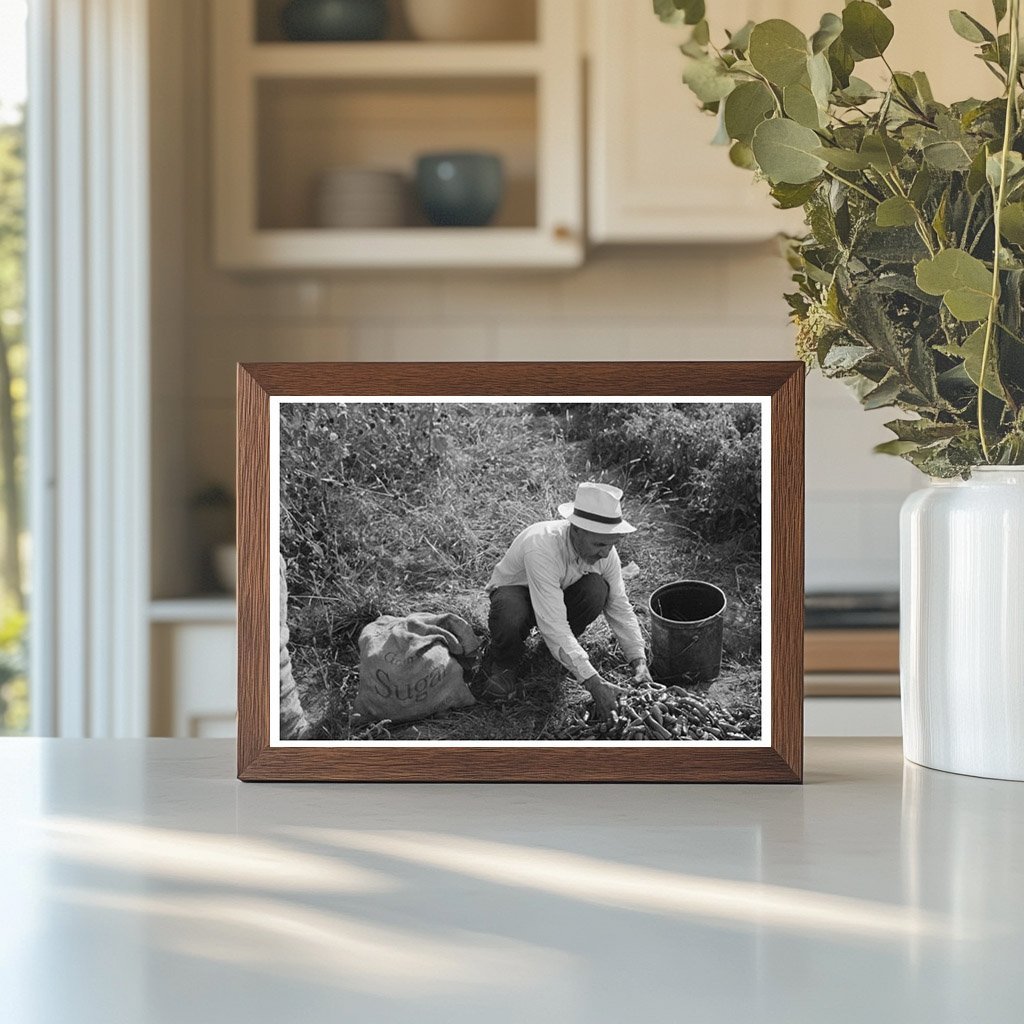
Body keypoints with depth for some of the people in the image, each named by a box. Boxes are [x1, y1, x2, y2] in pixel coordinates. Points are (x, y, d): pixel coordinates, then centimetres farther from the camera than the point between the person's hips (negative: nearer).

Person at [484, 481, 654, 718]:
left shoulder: (604, 551, -21)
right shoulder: (542, 547, -41)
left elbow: (620, 607, -10)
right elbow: (552, 624, -44)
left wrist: (639, 662, -24)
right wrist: (594, 683, -47)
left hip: (562, 592, 5)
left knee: (597, 590, -29)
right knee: (509, 619, -41)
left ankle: (565, 648, 0)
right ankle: (505, 667, -6)